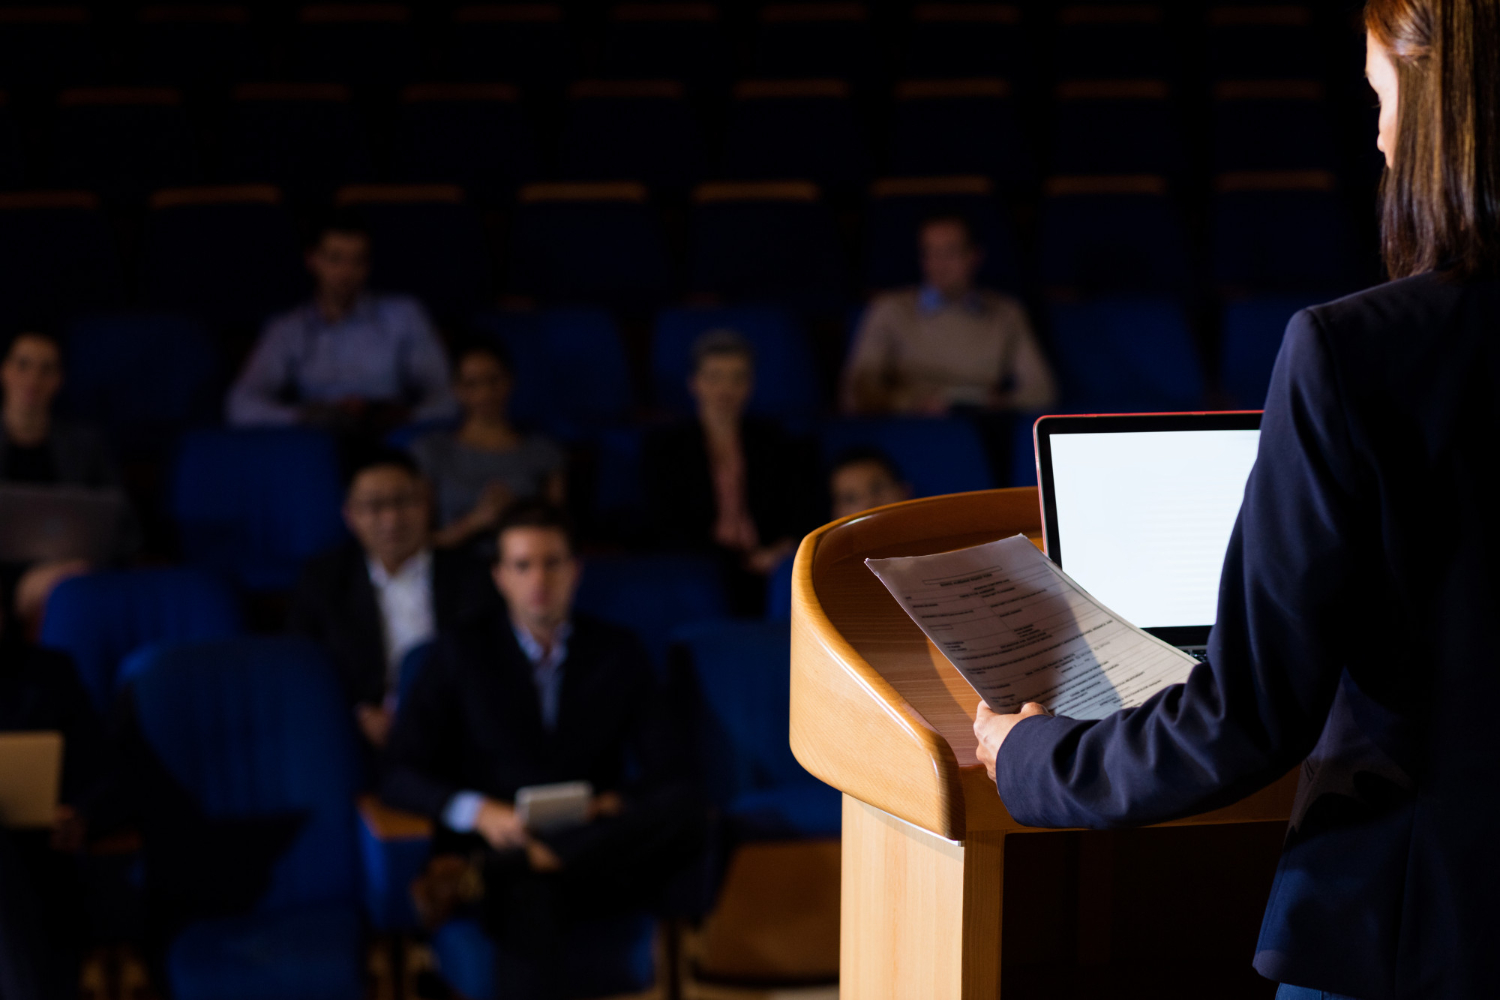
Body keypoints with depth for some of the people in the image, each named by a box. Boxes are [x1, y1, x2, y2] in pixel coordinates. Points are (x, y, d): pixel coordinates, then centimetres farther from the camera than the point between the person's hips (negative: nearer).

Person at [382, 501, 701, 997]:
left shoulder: (618, 653, 16)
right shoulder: (463, 653, 10)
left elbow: (663, 771, 12)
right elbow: (401, 775, 3)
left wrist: (616, 805, -12)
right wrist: (478, 812, -17)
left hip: (600, 858, 3)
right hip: (498, 842, -3)